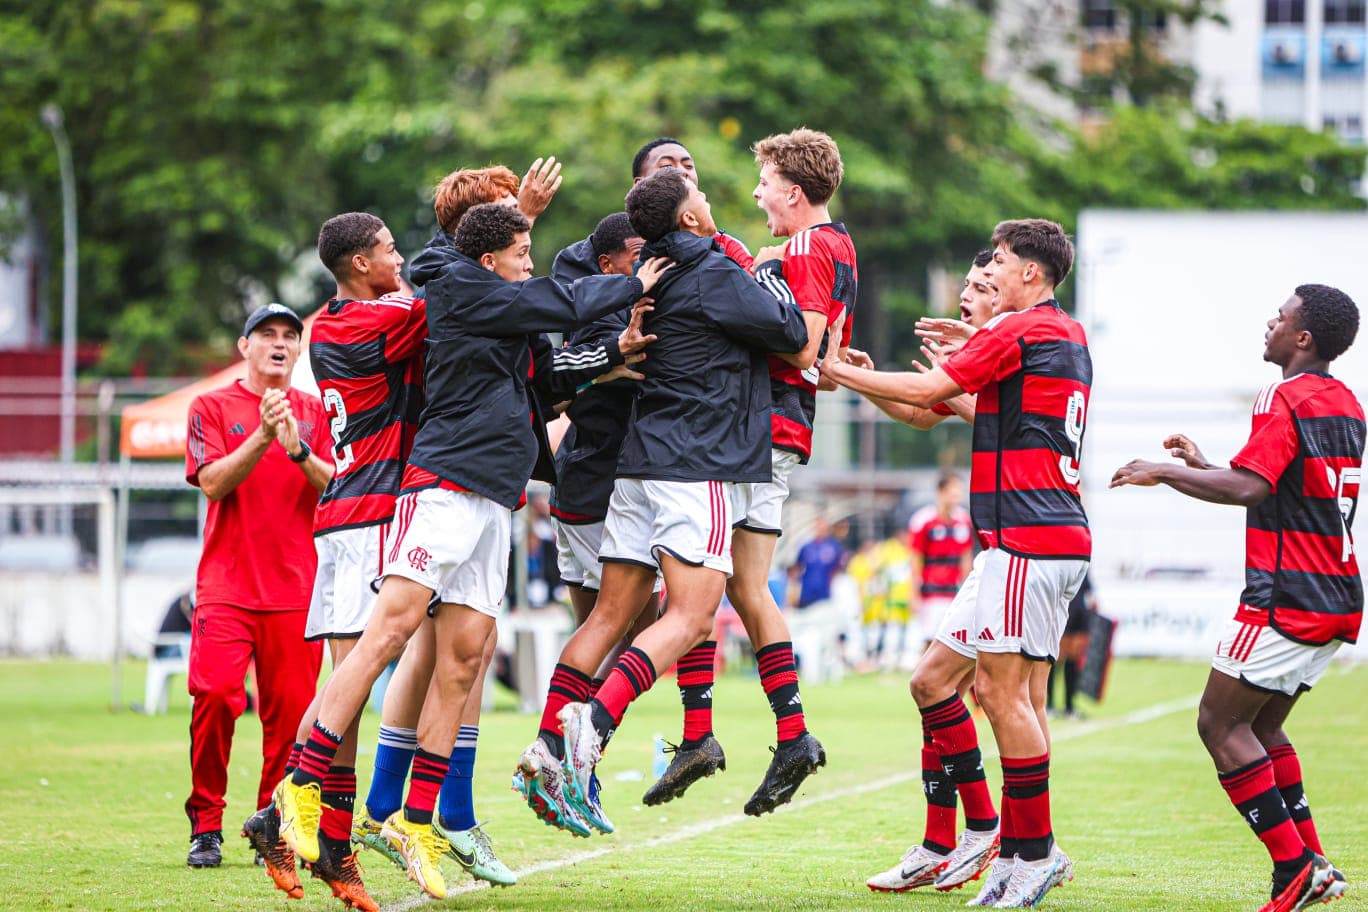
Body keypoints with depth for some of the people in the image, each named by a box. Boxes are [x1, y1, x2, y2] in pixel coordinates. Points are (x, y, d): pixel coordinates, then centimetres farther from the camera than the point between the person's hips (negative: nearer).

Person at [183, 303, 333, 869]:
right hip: (227, 583, -2)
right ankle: (206, 826, -5)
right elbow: (213, 483, -6)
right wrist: (261, 436, -18)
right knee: (216, 694, -15)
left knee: (289, 709, -2)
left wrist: (298, 449, -15)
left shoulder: (315, 412, 14)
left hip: (296, 587, 2)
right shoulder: (212, 408, 7)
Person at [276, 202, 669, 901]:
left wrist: (615, 355, 13)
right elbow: (565, 307, -4)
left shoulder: (503, 311, 24)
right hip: (446, 483, -9)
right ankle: (303, 784, -17)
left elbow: (550, 374, 26)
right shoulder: (459, 288, -3)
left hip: (494, 501, 9)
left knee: (462, 657, 2)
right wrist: (634, 285, 11)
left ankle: (415, 821, 5)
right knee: (393, 626, -17)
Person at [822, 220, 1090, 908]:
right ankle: (1026, 851, 9)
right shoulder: (1070, 337, 19)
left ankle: (1033, 848, -9)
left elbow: (927, 391, -10)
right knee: (1014, 696, 10)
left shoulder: (1018, 332, -10)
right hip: (1063, 537, 10)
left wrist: (842, 373, 1)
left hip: (1024, 537, -10)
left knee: (1003, 691, -9)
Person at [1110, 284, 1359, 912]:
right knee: (1261, 726, 16)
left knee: (1220, 724, -4)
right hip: (1337, 602, 9)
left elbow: (1249, 487, -25)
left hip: (1287, 600, -9)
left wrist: (1165, 473, -14)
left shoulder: (1285, 399, -13)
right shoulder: (1345, 404, 15)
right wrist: (1202, 464, 26)